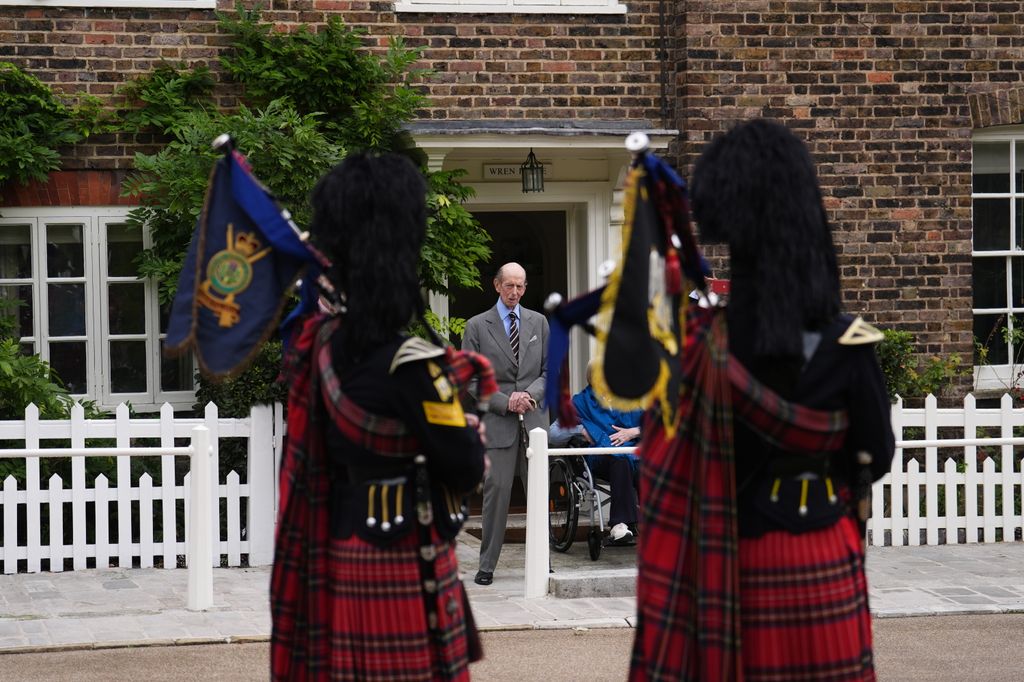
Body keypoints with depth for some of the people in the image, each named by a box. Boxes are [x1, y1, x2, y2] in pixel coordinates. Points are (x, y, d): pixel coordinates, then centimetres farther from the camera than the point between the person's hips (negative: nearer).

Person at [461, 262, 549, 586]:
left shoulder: (539, 322, 13)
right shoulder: (477, 326, 3)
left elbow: (549, 370, 12)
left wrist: (530, 394, -7)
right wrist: (505, 402, -10)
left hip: (534, 418, 3)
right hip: (497, 422, -3)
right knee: (496, 490, -5)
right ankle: (487, 565, 1)